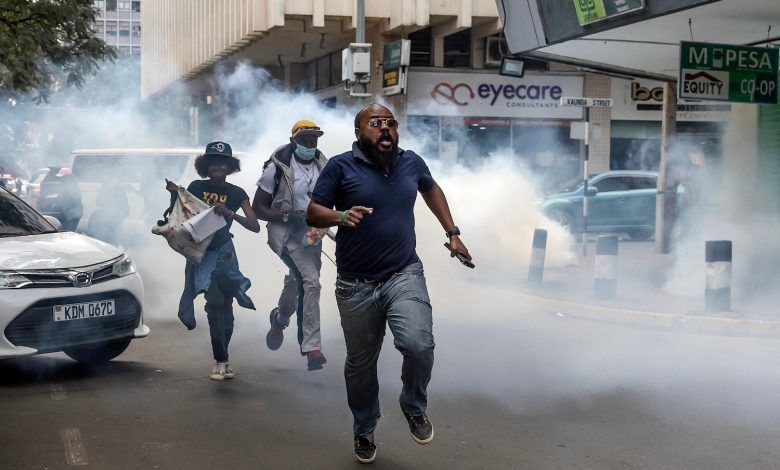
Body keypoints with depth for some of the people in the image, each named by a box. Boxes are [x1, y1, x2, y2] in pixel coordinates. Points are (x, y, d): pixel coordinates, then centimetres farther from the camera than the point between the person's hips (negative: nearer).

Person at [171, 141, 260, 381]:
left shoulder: (236, 193, 1)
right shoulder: (196, 187, 2)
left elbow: (255, 226, -6)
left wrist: (229, 213, -20)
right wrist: (174, 194, -10)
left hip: (223, 253, 1)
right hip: (200, 251, -1)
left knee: (223, 306, 4)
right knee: (215, 304, -12)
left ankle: (222, 361, 17)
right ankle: (221, 361, -8)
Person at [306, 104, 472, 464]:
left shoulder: (412, 162, 5)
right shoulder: (341, 166, -7)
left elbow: (431, 190, 26)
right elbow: (312, 214, -6)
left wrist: (452, 233, 21)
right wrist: (341, 216, -26)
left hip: (404, 276, 1)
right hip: (356, 285, -1)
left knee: (419, 345, -21)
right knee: (360, 365, 10)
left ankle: (414, 408, 9)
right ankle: (364, 431, 35)